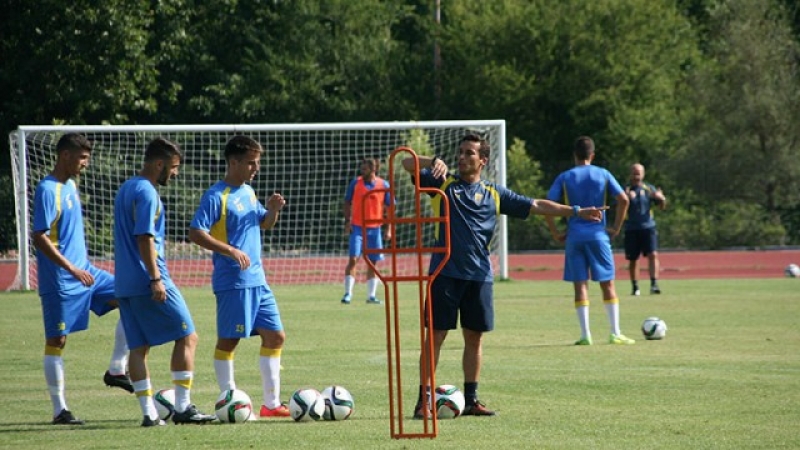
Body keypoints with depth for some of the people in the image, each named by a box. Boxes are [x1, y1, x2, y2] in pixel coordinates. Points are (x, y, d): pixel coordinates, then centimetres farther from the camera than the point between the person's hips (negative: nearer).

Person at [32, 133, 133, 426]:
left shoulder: (71, 185, 12)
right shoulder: (48, 190, -15)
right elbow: (40, 237, -21)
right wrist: (72, 269, -23)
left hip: (84, 271, 9)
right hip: (59, 280, -9)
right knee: (57, 340, -3)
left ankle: (116, 370, 8)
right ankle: (59, 410, 2)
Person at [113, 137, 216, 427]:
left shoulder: (125, 189, 17)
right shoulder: (147, 193, -13)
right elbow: (144, 238, -20)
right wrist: (156, 279, -21)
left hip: (125, 283, 9)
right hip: (148, 282, -9)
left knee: (139, 346, 6)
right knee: (187, 337, -2)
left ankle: (149, 413, 3)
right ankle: (183, 408, -4)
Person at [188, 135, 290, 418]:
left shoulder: (248, 192, 14)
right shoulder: (216, 196, -11)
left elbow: (264, 224, 28)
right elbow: (196, 233, -18)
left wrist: (273, 210, 5)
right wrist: (230, 251, -27)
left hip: (257, 280, 9)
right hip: (232, 281, -9)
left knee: (275, 336, 7)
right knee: (229, 340, -2)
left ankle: (271, 403, 13)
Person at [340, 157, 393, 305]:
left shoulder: (384, 185, 0)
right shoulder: (355, 183, 0)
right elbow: (347, 203, 7)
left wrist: (388, 229, 1)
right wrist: (347, 222, -4)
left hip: (374, 228, 1)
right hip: (357, 227, -1)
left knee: (373, 262, 6)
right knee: (353, 259, -11)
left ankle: (371, 295, 13)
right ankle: (347, 293, -7)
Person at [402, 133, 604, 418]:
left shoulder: (494, 194, 12)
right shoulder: (443, 184, 6)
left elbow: (535, 206, 14)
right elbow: (408, 165, -2)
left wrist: (576, 212, 9)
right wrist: (434, 162, -22)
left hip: (479, 276, 3)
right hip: (445, 274, -3)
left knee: (474, 338, 7)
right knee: (435, 335, -5)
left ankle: (471, 400, 17)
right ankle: (423, 401, -2)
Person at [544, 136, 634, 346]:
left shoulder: (564, 178, 3)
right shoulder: (603, 175, 4)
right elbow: (623, 199, -4)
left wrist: (555, 233, 2)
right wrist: (616, 228, 3)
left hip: (574, 236, 0)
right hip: (598, 235, 0)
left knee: (580, 285, 3)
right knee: (607, 284, 6)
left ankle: (585, 335, -1)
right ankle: (616, 333, 2)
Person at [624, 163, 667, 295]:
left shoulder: (649, 189, 7)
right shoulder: (626, 190, 2)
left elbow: (662, 207, 7)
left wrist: (661, 199, -16)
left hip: (648, 226, 0)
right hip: (631, 229, 0)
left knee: (653, 255, -15)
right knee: (633, 259, 4)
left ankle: (654, 284, -19)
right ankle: (635, 287, 16)